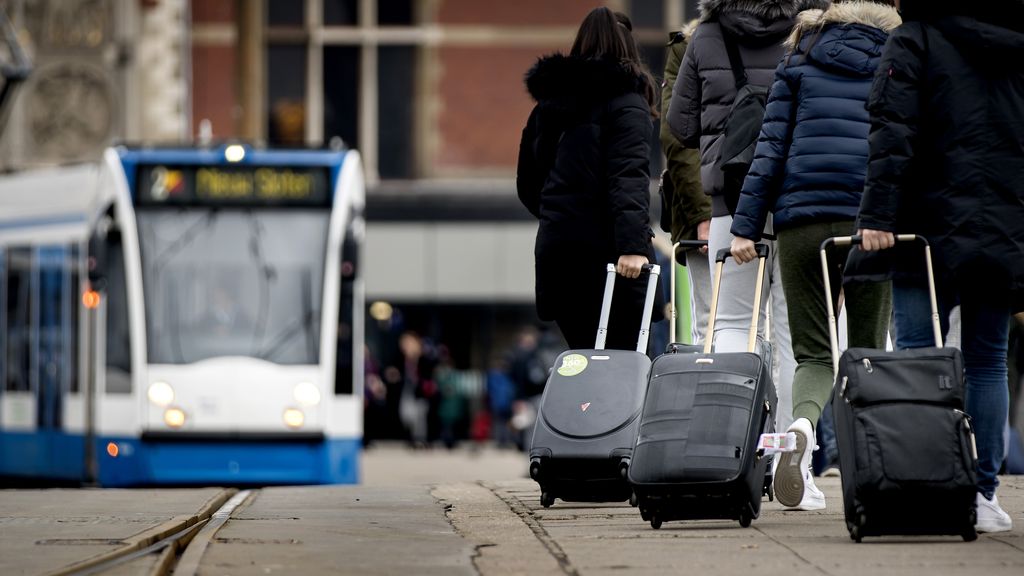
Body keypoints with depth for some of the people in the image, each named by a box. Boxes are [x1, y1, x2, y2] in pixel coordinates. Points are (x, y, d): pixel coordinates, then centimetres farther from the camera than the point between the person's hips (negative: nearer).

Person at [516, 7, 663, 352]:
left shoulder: (547, 104, 16)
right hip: (605, 252, -6)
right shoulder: (625, 103, -4)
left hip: (554, 250, 6)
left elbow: (526, 185, 22)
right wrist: (633, 243, -27)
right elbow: (629, 178, -18)